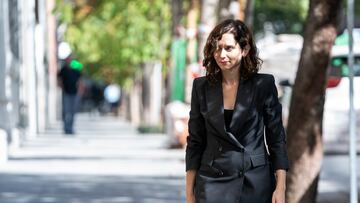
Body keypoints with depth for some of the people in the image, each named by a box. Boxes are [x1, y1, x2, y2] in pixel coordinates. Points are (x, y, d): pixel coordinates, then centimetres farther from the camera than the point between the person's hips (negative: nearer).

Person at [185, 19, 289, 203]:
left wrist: (280, 188, -6)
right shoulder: (202, 87, 3)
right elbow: (195, 142, 6)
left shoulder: (264, 85, -2)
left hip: (255, 183, -1)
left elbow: (277, 139, 0)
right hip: (213, 183, 1)